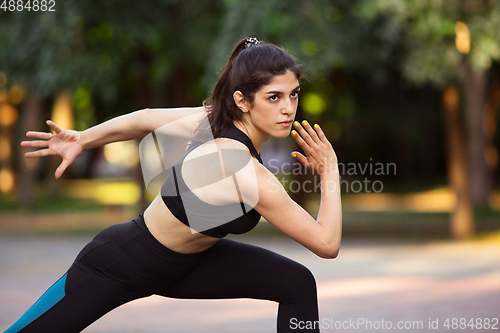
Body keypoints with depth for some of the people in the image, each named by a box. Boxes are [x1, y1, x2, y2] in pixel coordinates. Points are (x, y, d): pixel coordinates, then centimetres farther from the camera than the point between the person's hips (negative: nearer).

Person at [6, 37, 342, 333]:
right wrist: (330, 171, -19)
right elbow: (327, 244, -29)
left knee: (297, 284, -4)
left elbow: (146, 119, -1)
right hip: (119, 267, -8)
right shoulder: (248, 175, -37)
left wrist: (82, 139, 11)